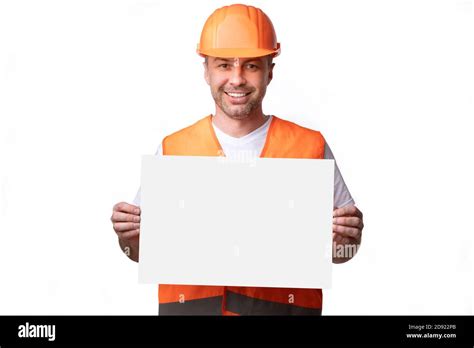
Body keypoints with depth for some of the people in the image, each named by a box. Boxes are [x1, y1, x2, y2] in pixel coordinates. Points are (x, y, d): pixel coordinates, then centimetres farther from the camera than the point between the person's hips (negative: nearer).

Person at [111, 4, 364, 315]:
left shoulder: (310, 147, -1)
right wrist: (129, 237, -15)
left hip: (283, 306, 0)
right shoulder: (173, 150, 1)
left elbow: (336, 253, 4)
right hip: (190, 304, 1)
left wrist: (346, 239, -16)